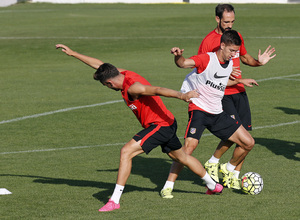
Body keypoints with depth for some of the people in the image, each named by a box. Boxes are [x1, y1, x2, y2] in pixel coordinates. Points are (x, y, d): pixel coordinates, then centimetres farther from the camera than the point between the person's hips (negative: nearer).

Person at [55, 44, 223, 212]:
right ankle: (213, 185, 45)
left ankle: (115, 200, -16)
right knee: (182, 157, 28)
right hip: (168, 123, 10)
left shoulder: (133, 87, -24)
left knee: (126, 152, -16)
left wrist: (181, 95, -52)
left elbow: (158, 90, -38)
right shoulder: (124, 73, 2)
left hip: (159, 125, -10)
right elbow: (100, 65, 12)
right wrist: (73, 53, 17)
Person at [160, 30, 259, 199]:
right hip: (199, 109, -7)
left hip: (217, 113, 7)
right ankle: (168, 186, -17)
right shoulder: (207, 59, -14)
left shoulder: (230, 63, 9)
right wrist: (178, 56, -53)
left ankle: (229, 172, 29)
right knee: (190, 144, -27)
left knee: (248, 143, 5)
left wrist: (240, 81, 30)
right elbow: (183, 63, -31)